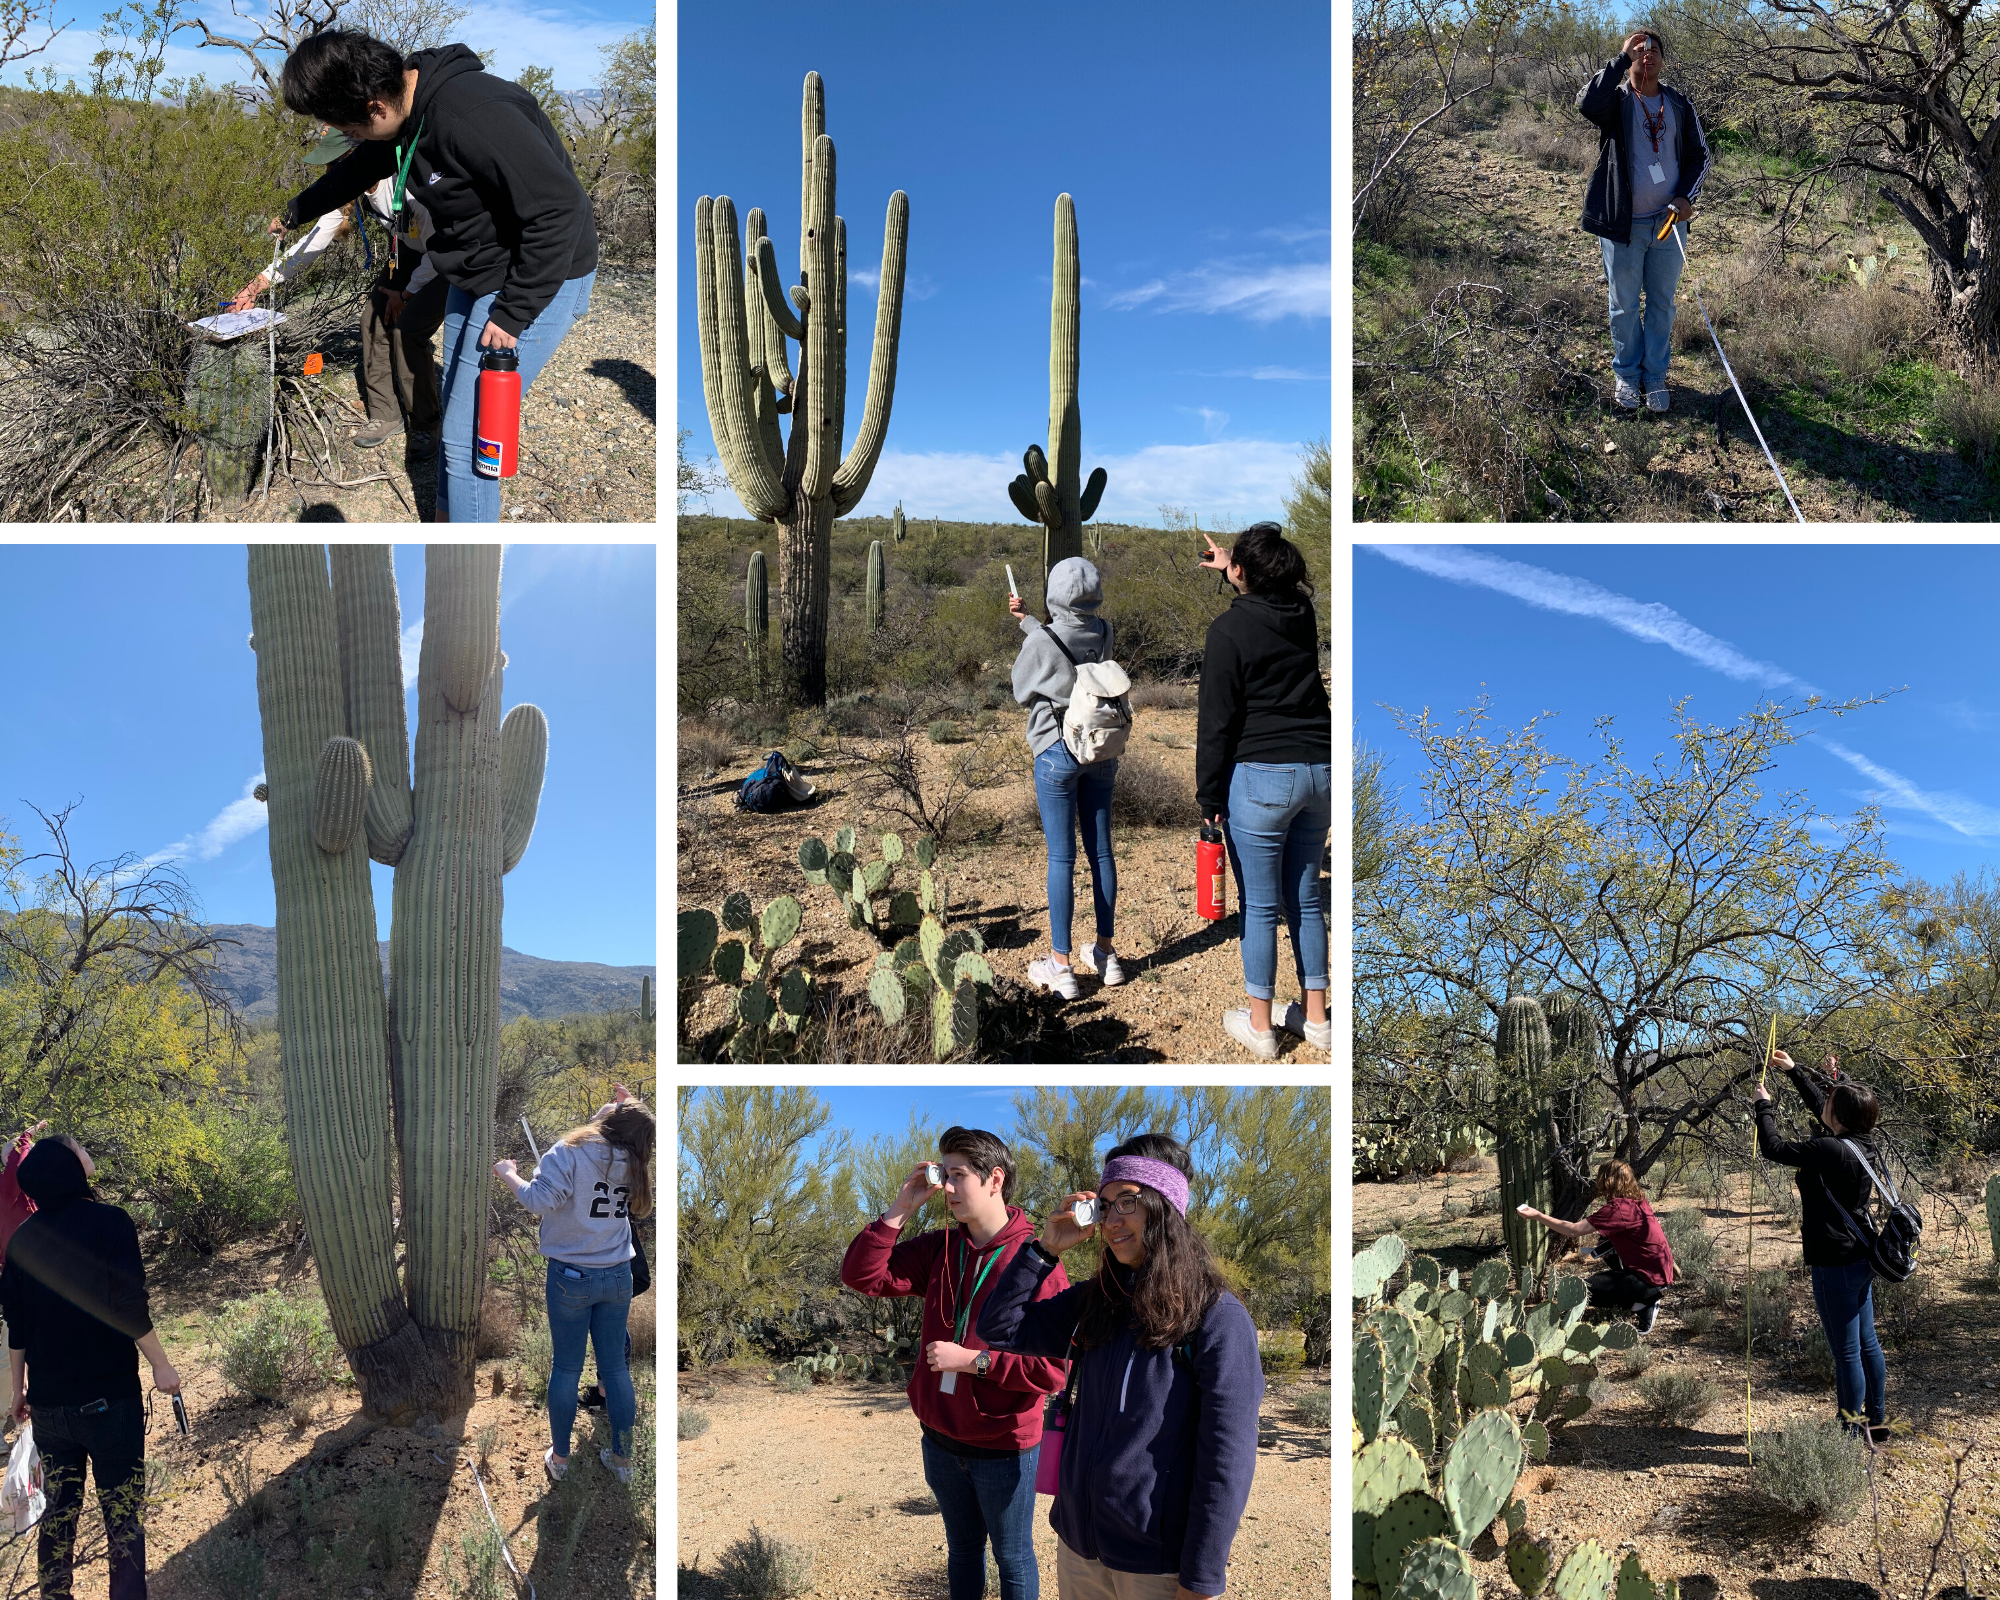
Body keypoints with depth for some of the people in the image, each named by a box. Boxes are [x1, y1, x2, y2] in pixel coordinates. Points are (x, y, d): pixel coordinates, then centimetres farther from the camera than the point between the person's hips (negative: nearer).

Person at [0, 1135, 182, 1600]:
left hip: (47, 1401, 5)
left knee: (59, 1510, 16)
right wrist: (161, 1366, -6)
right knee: (122, 1514, 1)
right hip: (108, 1398, -5)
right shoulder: (110, 1222, -10)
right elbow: (129, 1309, -16)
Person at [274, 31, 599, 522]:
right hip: (475, 278, 10)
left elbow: (561, 208, -31)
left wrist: (513, 312, -25)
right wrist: (295, 212, 41)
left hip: (537, 280, -10)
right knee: (454, 423, 19)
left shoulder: (473, 116, -31)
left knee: (467, 439, -8)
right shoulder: (409, 110, 1)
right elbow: (360, 168, 24)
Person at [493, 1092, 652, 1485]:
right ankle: (622, 1458, 20)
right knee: (615, 1366, 12)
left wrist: (508, 1175, -7)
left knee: (567, 1368, 8)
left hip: (571, 1276, -3)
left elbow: (541, 1200, -25)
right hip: (618, 1276, 3)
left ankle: (559, 1458, 20)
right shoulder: (632, 1164, -3)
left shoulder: (570, 1152, -17)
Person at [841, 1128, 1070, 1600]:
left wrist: (973, 1360, -22)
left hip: (1005, 1448, -5)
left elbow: (1054, 1369, -22)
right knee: (962, 1548, 22)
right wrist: (901, 1209, -11)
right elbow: (861, 1275, -4)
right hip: (942, 1438, 6)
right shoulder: (939, 1249, 1)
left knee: (1012, 1557, 12)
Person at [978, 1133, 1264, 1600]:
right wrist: (1045, 1249, -4)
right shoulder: (1093, 1301, 6)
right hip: (1076, 1545, 6)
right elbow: (1000, 1330, 6)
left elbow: (1227, 1461, -16)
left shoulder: (1218, 1318, -14)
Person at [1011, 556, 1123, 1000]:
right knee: (1101, 850, 12)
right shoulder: (1103, 634, -2)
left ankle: (1060, 966, 4)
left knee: (1062, 858, -1)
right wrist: (1029, 620, 25)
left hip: (1057, 753, -5)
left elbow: (1022, 692, 0)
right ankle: (1106, 954, 21)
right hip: (1102, 751, 5)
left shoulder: (1040, 642, -16)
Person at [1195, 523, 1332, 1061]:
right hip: (1320, 772, 6)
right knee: (1305, 899, 16)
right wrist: (1231, 569, 48)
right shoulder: (1303, 613, 6)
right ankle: (1315, 1018, 23)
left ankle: (1259, 1025, 14)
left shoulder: (1229, 629, -12)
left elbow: (1216, 720, -11)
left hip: (1261, 778, -6)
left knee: (1260, 905, 4)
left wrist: (1209, 796, -4)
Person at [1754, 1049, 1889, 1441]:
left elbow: (1772, 1148, -16)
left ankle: (1852, 1435, 7)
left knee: (1846, 1353, -1)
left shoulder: (1830, 1150, -25)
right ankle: (1874, 1421, 30)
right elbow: (1819, 1108, 19)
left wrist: (1764, 1106, 0)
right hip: (1861, 1258, 9)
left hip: (1835, 1264, -9)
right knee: (1867, 1344, 19)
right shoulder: (1863, 1144, 2)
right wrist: (1794, 1070, 28)